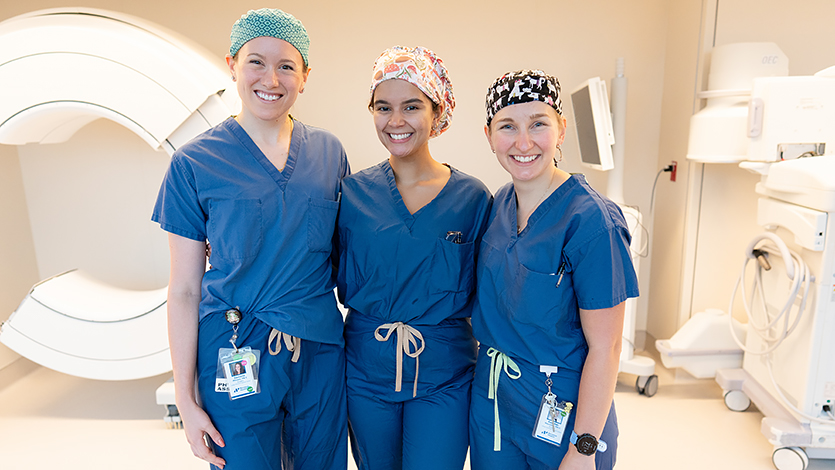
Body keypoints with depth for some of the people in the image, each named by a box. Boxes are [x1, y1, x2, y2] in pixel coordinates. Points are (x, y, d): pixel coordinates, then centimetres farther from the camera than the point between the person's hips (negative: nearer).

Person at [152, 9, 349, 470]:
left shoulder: (329, 151, 2)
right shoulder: (194, 162, -6)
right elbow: (184, 289, -4)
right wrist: (186, 399, -4)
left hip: (321, 351, 3)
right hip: (235, 356, -2)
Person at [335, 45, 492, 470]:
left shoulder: (473, 197, -6)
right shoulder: (352, 192, -3)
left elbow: (479, 294, -2)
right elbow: (340, 277, 4)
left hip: (444, 376, -1)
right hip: (367, 368, 2)